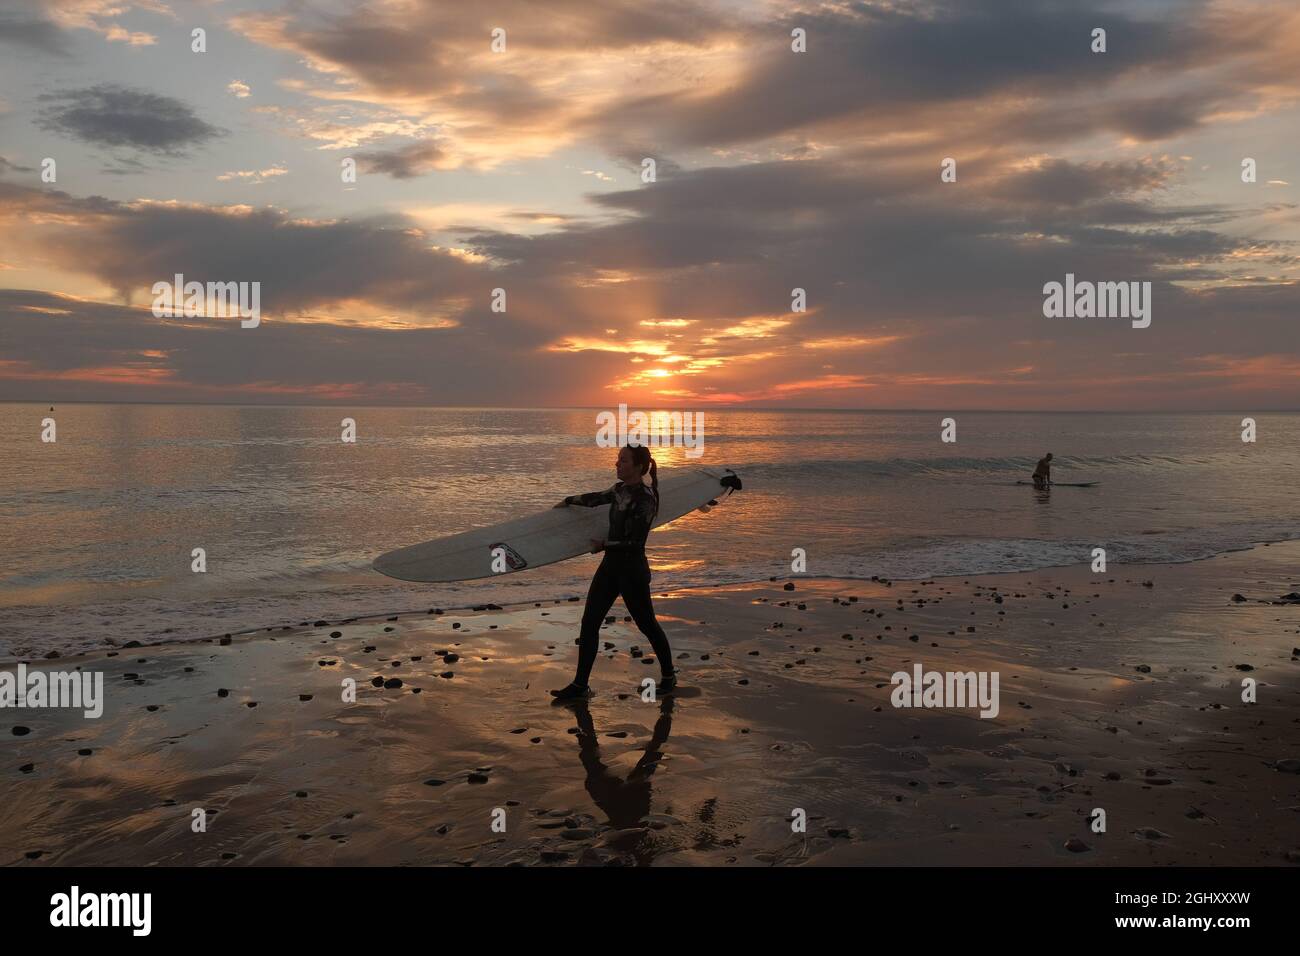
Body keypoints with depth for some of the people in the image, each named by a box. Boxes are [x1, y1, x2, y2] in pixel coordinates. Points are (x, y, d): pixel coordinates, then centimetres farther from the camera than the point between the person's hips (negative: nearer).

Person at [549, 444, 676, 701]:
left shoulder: (645, 499, -19)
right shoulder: (621, 489, 5)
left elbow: (632, 542, -20)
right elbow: (597, 498, 27)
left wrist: (603, 544, -7)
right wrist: (570, 501, 39)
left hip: (632, 571, -8)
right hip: (611, 566, 8)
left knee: (647, 624, 8)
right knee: (589, 622, 4)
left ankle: (668, 676, 30)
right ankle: (580, 685, 10)